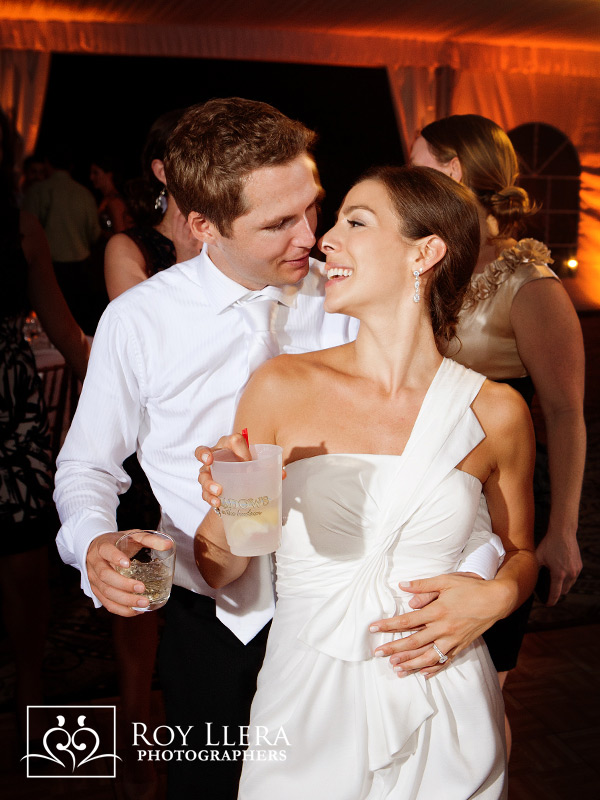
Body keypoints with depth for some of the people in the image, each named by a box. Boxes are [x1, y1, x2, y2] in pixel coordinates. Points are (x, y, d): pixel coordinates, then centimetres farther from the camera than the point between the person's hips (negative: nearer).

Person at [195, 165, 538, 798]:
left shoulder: (495, 413, -7)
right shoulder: (281, 388, -9)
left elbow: (520, 553, 10)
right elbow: (218, 571, -2)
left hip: (442, 720, 1)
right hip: (306, 706, 0)